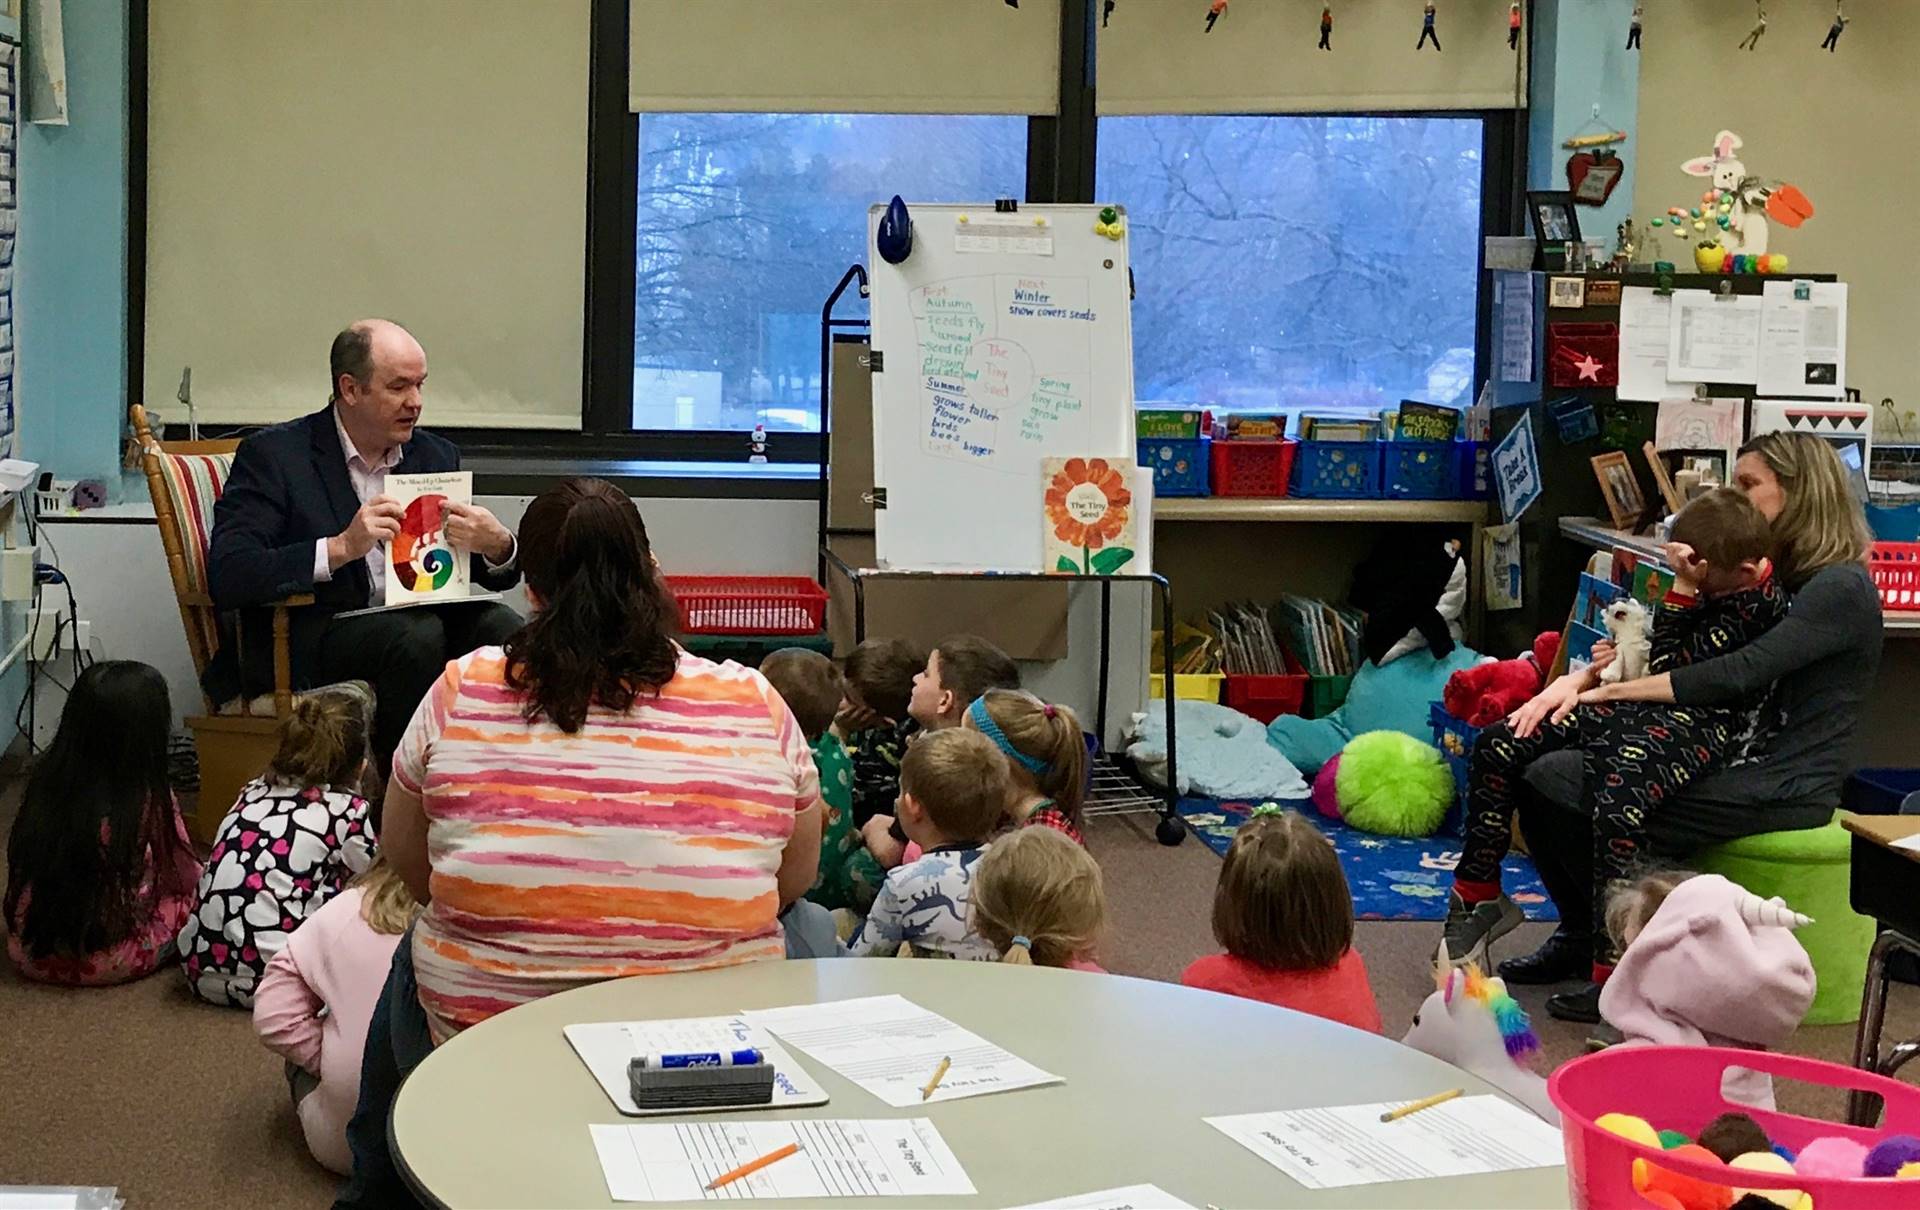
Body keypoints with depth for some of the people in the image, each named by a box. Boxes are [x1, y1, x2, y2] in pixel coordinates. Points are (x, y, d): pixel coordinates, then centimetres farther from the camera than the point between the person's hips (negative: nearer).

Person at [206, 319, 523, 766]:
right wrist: (341, 548, -27)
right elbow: (226, 577, -15)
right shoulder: (273, 454, -3)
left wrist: (497, 546, -13)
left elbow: (496, 572, 14)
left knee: (499, 626, -23)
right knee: (417, 634, -32)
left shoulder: (435, 455, 13)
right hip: (305, 642, -5)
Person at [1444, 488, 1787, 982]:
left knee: (1617, 807, -38)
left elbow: (1669, 667, -16)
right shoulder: (1713, 575, 9)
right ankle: (1479, 898, 9)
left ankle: (1610, 967, -29)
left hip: (1700, 724, -9)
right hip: (1637, 702, 9)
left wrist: (1683, 587, -15)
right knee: (1496, 746, -3)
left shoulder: (1759, 603, -15)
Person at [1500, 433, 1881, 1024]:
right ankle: (1581, 940, 9)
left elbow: (1738, 674, -23)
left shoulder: (1841, 589, -13)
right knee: (1544, 779, -5)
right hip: (1729, 759, 9)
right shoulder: (1769, 578, 17)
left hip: (1782, 786, -9)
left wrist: (1611, 689, -20)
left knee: (1561, 789, -21)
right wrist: (1582, 677, -7)